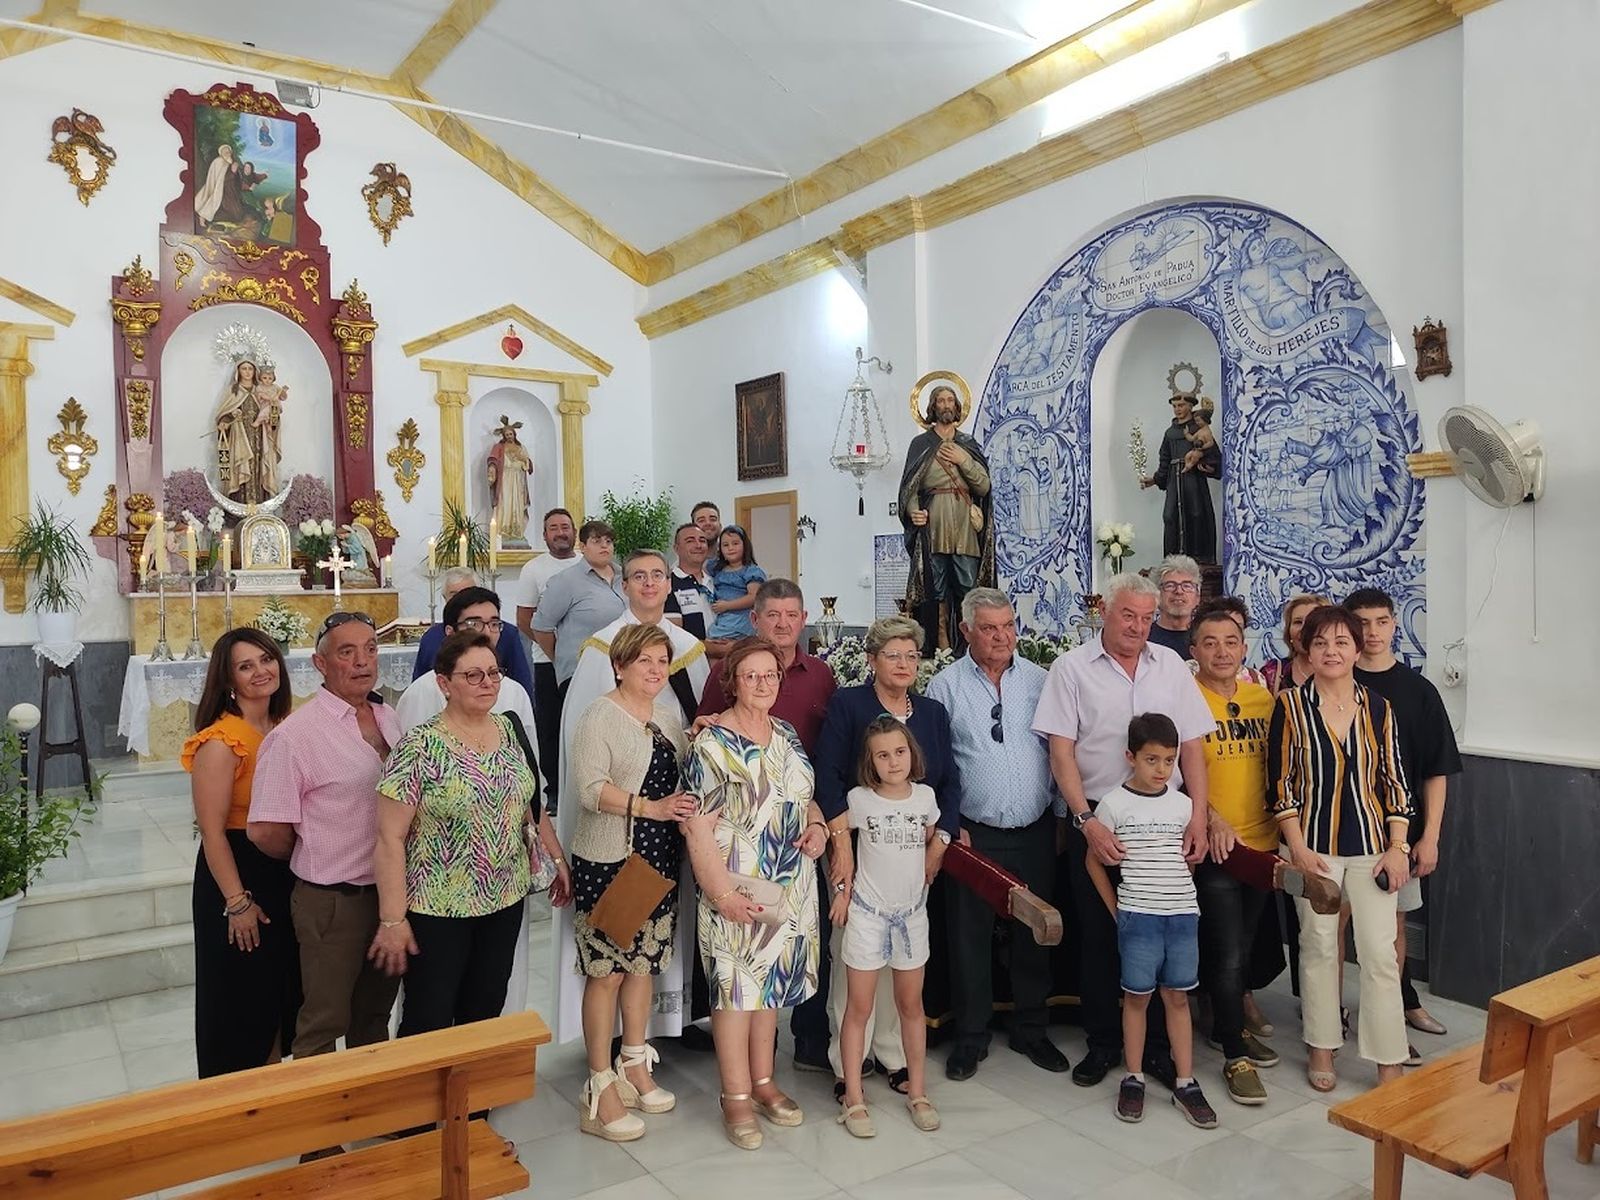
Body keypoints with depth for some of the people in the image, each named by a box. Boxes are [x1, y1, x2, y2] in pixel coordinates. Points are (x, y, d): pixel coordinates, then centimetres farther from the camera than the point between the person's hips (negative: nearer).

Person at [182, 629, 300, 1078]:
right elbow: (212, 830, -18)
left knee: (284, 994, 18)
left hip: (287, 873, 7)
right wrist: (237, 902, -17)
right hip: (238, 872, -7)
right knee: (242, 997, 7)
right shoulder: (220, 742, -18)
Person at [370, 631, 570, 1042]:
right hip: (438, 911, -5)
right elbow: (390, 840, -14)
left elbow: (531, 805, 15)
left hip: (505, 901, 5)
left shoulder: (510, 731, 3)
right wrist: (393, 919, -15)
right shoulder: (419, 747, -15)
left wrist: (557, 858, 14)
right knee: (428, 1026, 4)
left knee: (485, 1016, 15)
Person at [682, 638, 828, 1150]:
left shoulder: (786, 734, 9)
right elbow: (698, 827, -16)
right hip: (739, 891, -7)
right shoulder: (712, 744, -13)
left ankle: (763, 1082, 31)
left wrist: (817, 826, -1)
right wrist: (722, 893, -20)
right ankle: (736, 1098, 17)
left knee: (772, 983, 16)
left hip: (791, 886, 7)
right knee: (736, 987, 2)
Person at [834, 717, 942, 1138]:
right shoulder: (858, 799, -11)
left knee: (911, 1004, 14)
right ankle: (854, 1099, 12)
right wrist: (843, 888, -2)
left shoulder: (925, 796, -3)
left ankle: (917, 1091, 26)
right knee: (859, 1007, 3)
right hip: (866, 913, -3)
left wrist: (921, 878, 9)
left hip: (911, 912, 3)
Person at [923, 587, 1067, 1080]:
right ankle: (971, 1037, 21)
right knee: (970, 935, 5)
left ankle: (1031, 1030, 30)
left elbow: (1059, 752, 8)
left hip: (1035, 831, 3)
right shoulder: (946, 686, -2)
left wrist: (1063, 817, 6)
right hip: (974, 834, -2)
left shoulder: (1040, 680, 4)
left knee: (1034, 933, 13)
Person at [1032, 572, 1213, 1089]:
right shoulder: (1072, 668, -3)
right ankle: (1103, 1042, 24)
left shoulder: (1171, 665, 7)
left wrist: (1198, 817, -2)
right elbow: (1061, 751, -8)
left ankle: (1156, 1043, 23)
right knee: (1098, 935, 8)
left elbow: (1192, 746, 7)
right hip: (1095, 821, -2)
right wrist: (1087, 821, -16)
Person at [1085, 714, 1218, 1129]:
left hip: (1183, 914, 3)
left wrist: (1175, 892, 8)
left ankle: (1186, 1084, 17)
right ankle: (1133, 1079, 18)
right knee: (1137, 997, 5)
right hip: (1138, 917, -3)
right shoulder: (1114, 804, -6)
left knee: (1177, 997, 9)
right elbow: (1093, 861, 2)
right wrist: (1117, 910, 1)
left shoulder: (1182, 805, 4)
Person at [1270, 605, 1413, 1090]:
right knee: (1318, 946, 9)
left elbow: (1394, 781, 6)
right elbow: (1281, 783, -5)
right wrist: (1298, 848, -9)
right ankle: (1322, 1049, 24)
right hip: (1315, 845, -1)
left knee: (1380, 952, 0)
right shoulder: (1290, 705, -4)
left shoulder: (1378, 708, 3)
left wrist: (1397, 848, -1)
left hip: (1371, 845, 2)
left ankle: (1389, 1063, 11)